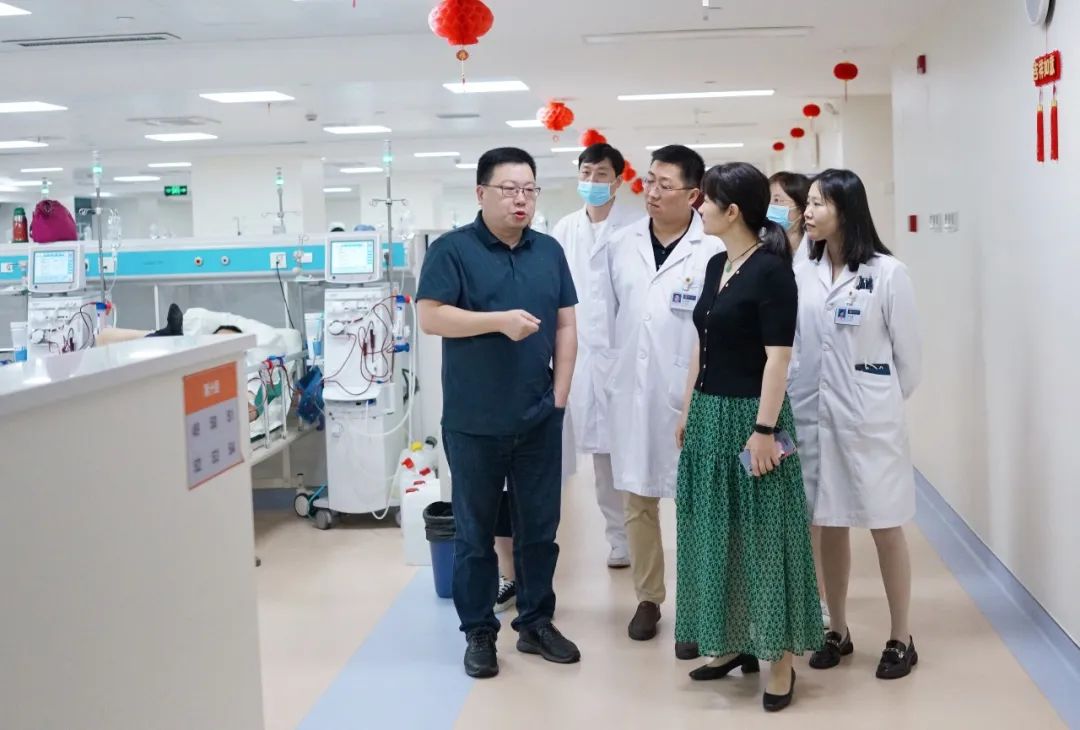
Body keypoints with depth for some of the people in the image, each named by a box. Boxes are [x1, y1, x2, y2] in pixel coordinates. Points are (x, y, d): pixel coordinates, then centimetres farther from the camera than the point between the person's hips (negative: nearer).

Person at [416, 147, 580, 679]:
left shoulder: (550, 251, 9)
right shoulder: (452, 249, -6)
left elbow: (566, 325, 10)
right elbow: (429, 317, -14)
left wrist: (560, 393, 2)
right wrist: (500, 320, -22)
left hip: (540, 418, 4)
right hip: (474, 421, -4)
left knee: (539, 527, 11)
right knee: (475, 532, 7)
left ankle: (536, 622, 26)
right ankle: (478, 632, 19)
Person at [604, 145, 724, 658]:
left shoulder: (713, 251, -12)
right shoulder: (622, 244, 5)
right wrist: (608, 374, 12)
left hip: (691, 395, -5)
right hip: (632, 391, 5)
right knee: (637, 500, 13)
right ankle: (648, 597, 27)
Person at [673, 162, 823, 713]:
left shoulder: (772, 270, -14)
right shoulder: (716, 266, 10)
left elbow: (778, 357, -17)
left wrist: (765, 429, -21)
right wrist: (687, 411, 15)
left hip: (749, 415, -8)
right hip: (709, 415, 8)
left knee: (762, 536, 0)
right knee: (717, 533, 14)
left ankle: (779, 659, 11)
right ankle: (734, 642, 27)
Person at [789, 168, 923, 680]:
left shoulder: (887, 273, -8)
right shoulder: (802, 275, 3)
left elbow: (908, 351, -2)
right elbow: (791, 344, 6)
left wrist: (885, 403, 6)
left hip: (869, 420, -4)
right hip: (814, 417, 4)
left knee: (886, 528, 5)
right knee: (829, 528, 12)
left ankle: (901, 639, 18)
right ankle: (838, 632, 26)